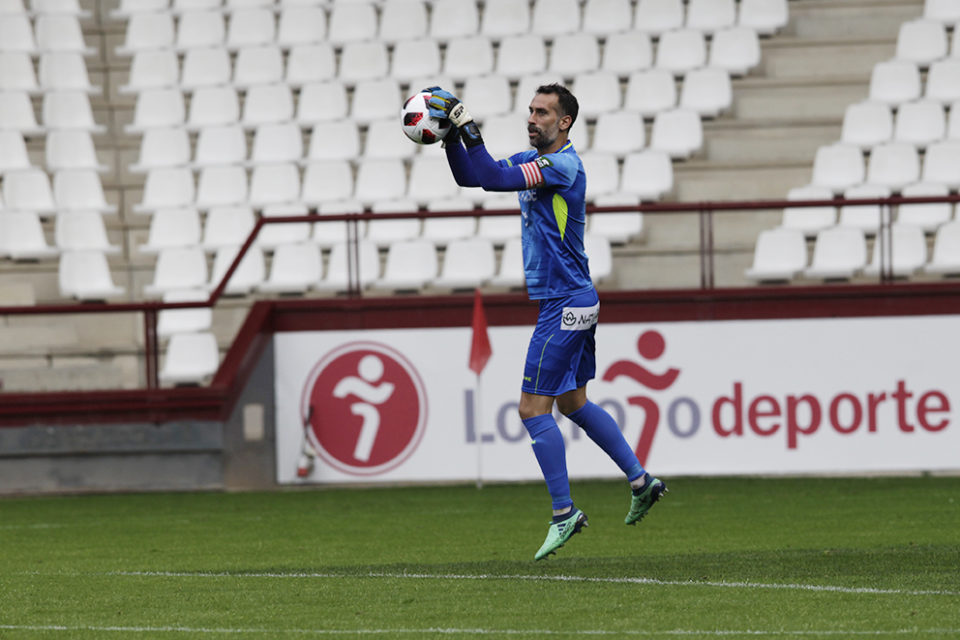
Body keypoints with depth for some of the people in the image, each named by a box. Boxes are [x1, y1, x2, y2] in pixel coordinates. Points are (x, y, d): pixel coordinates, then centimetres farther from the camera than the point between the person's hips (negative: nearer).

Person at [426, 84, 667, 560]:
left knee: (533, 408, -8)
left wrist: (469, 130, -25)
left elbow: (498, 178, -28)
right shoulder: (531, 160, 11)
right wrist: (451, 135, -3)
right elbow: (469, 176, 11)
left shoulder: (563, 165, -17)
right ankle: (640, 481, 24)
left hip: (564, 304, -10)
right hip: (574, 303, 10)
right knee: (572, 403, 19)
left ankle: (564, 512, -3)